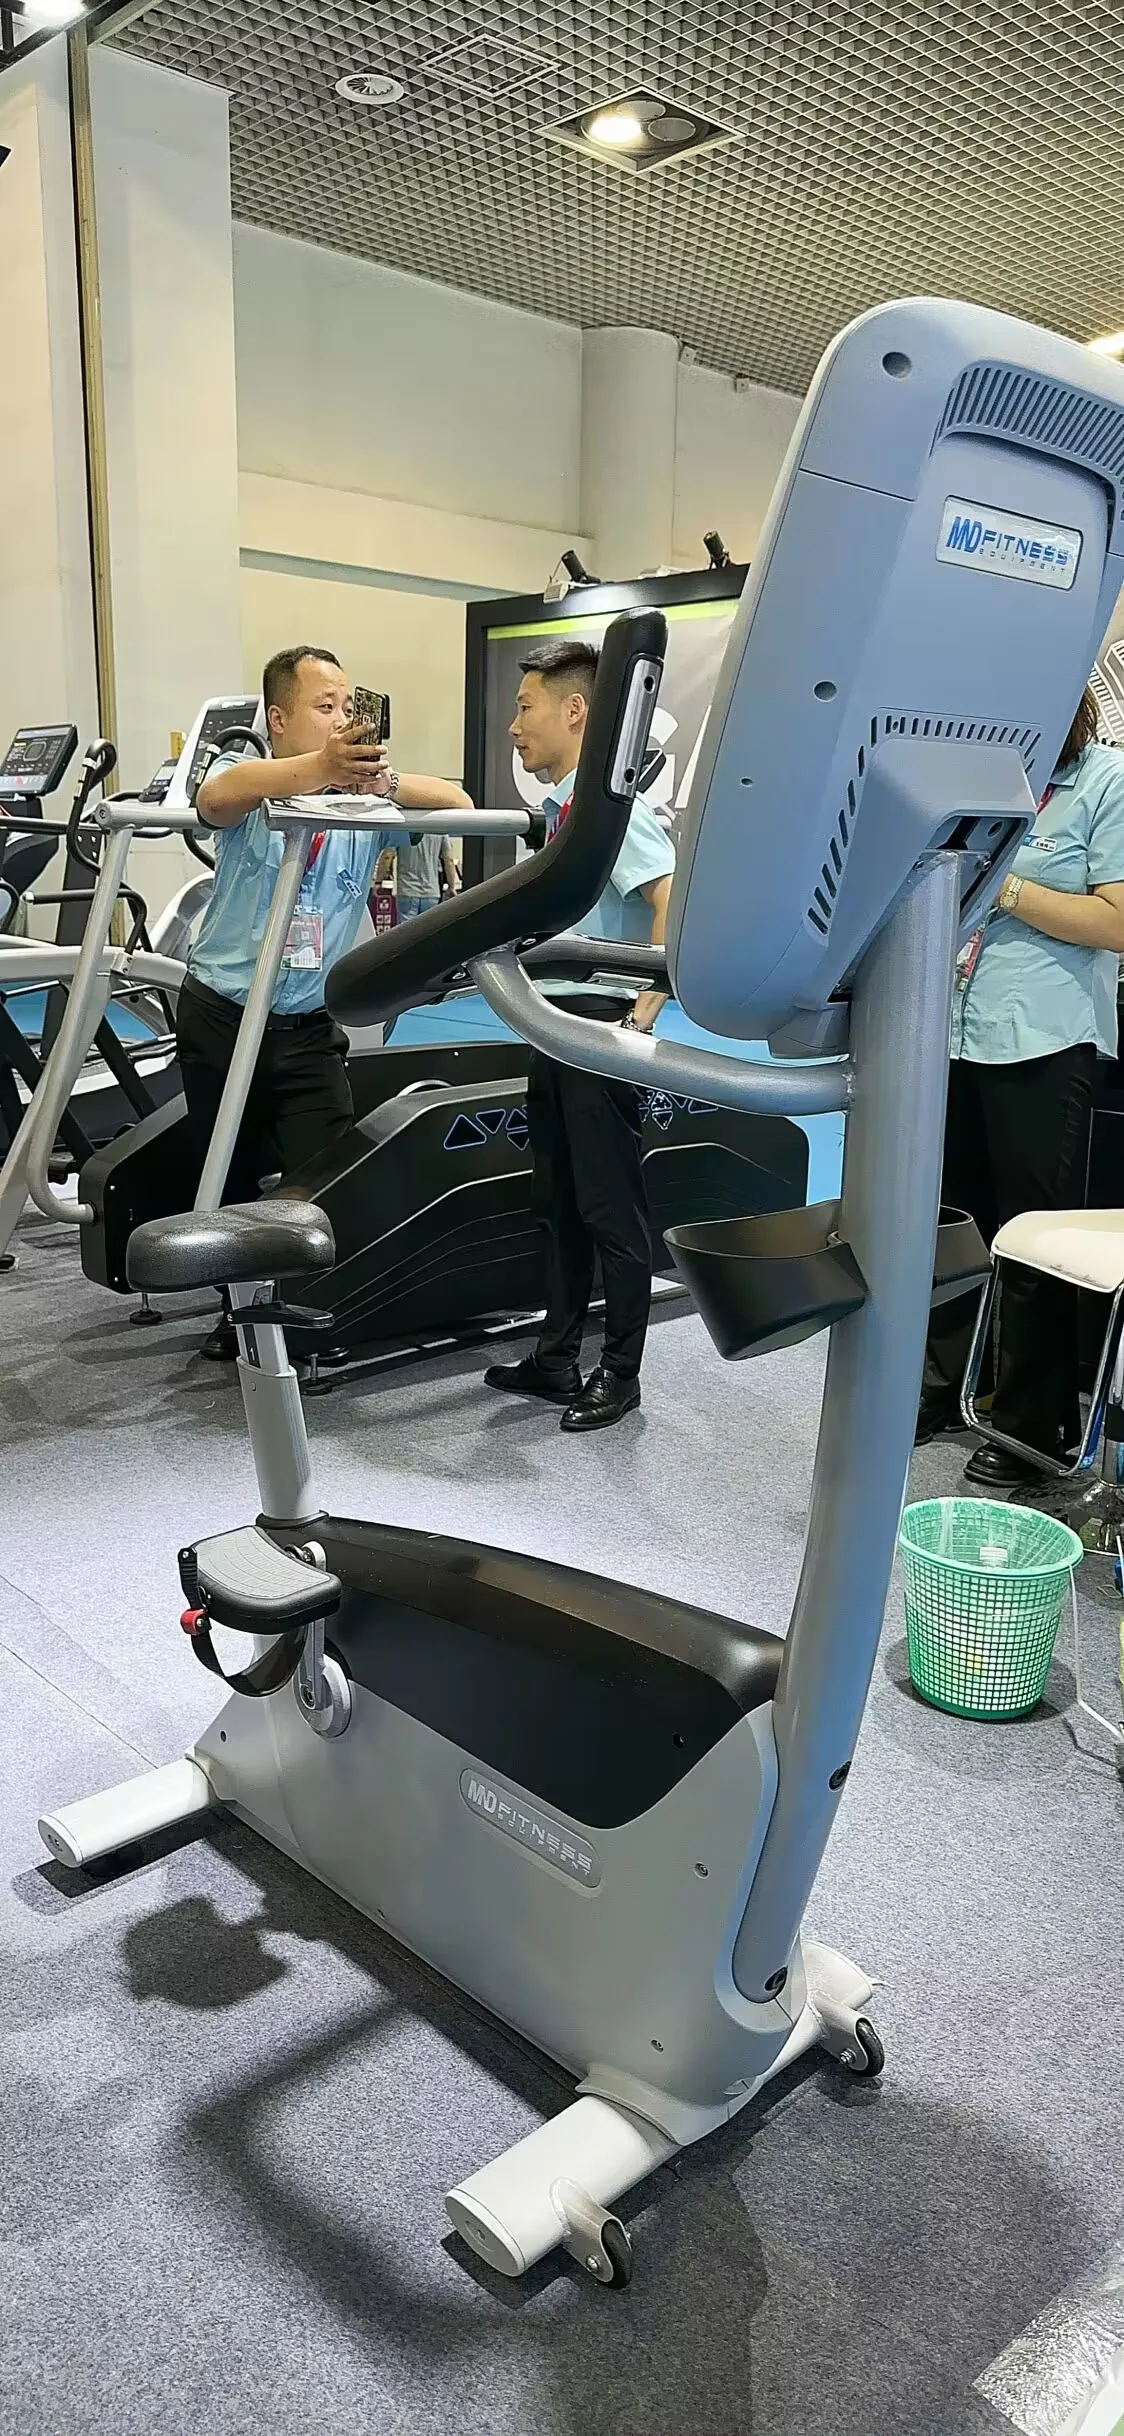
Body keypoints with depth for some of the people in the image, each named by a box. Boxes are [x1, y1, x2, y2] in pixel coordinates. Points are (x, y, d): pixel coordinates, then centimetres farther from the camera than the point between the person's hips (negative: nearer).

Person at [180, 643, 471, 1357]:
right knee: (227, 1174, 13)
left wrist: (385, 781, -31)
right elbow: (216, 796, -30)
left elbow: (457, 805, -10)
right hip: (220, 1016, 0)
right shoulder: (245, 774, -6)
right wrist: (320, 767, -50)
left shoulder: (365, 797, 0)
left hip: (308, 1029, 1)